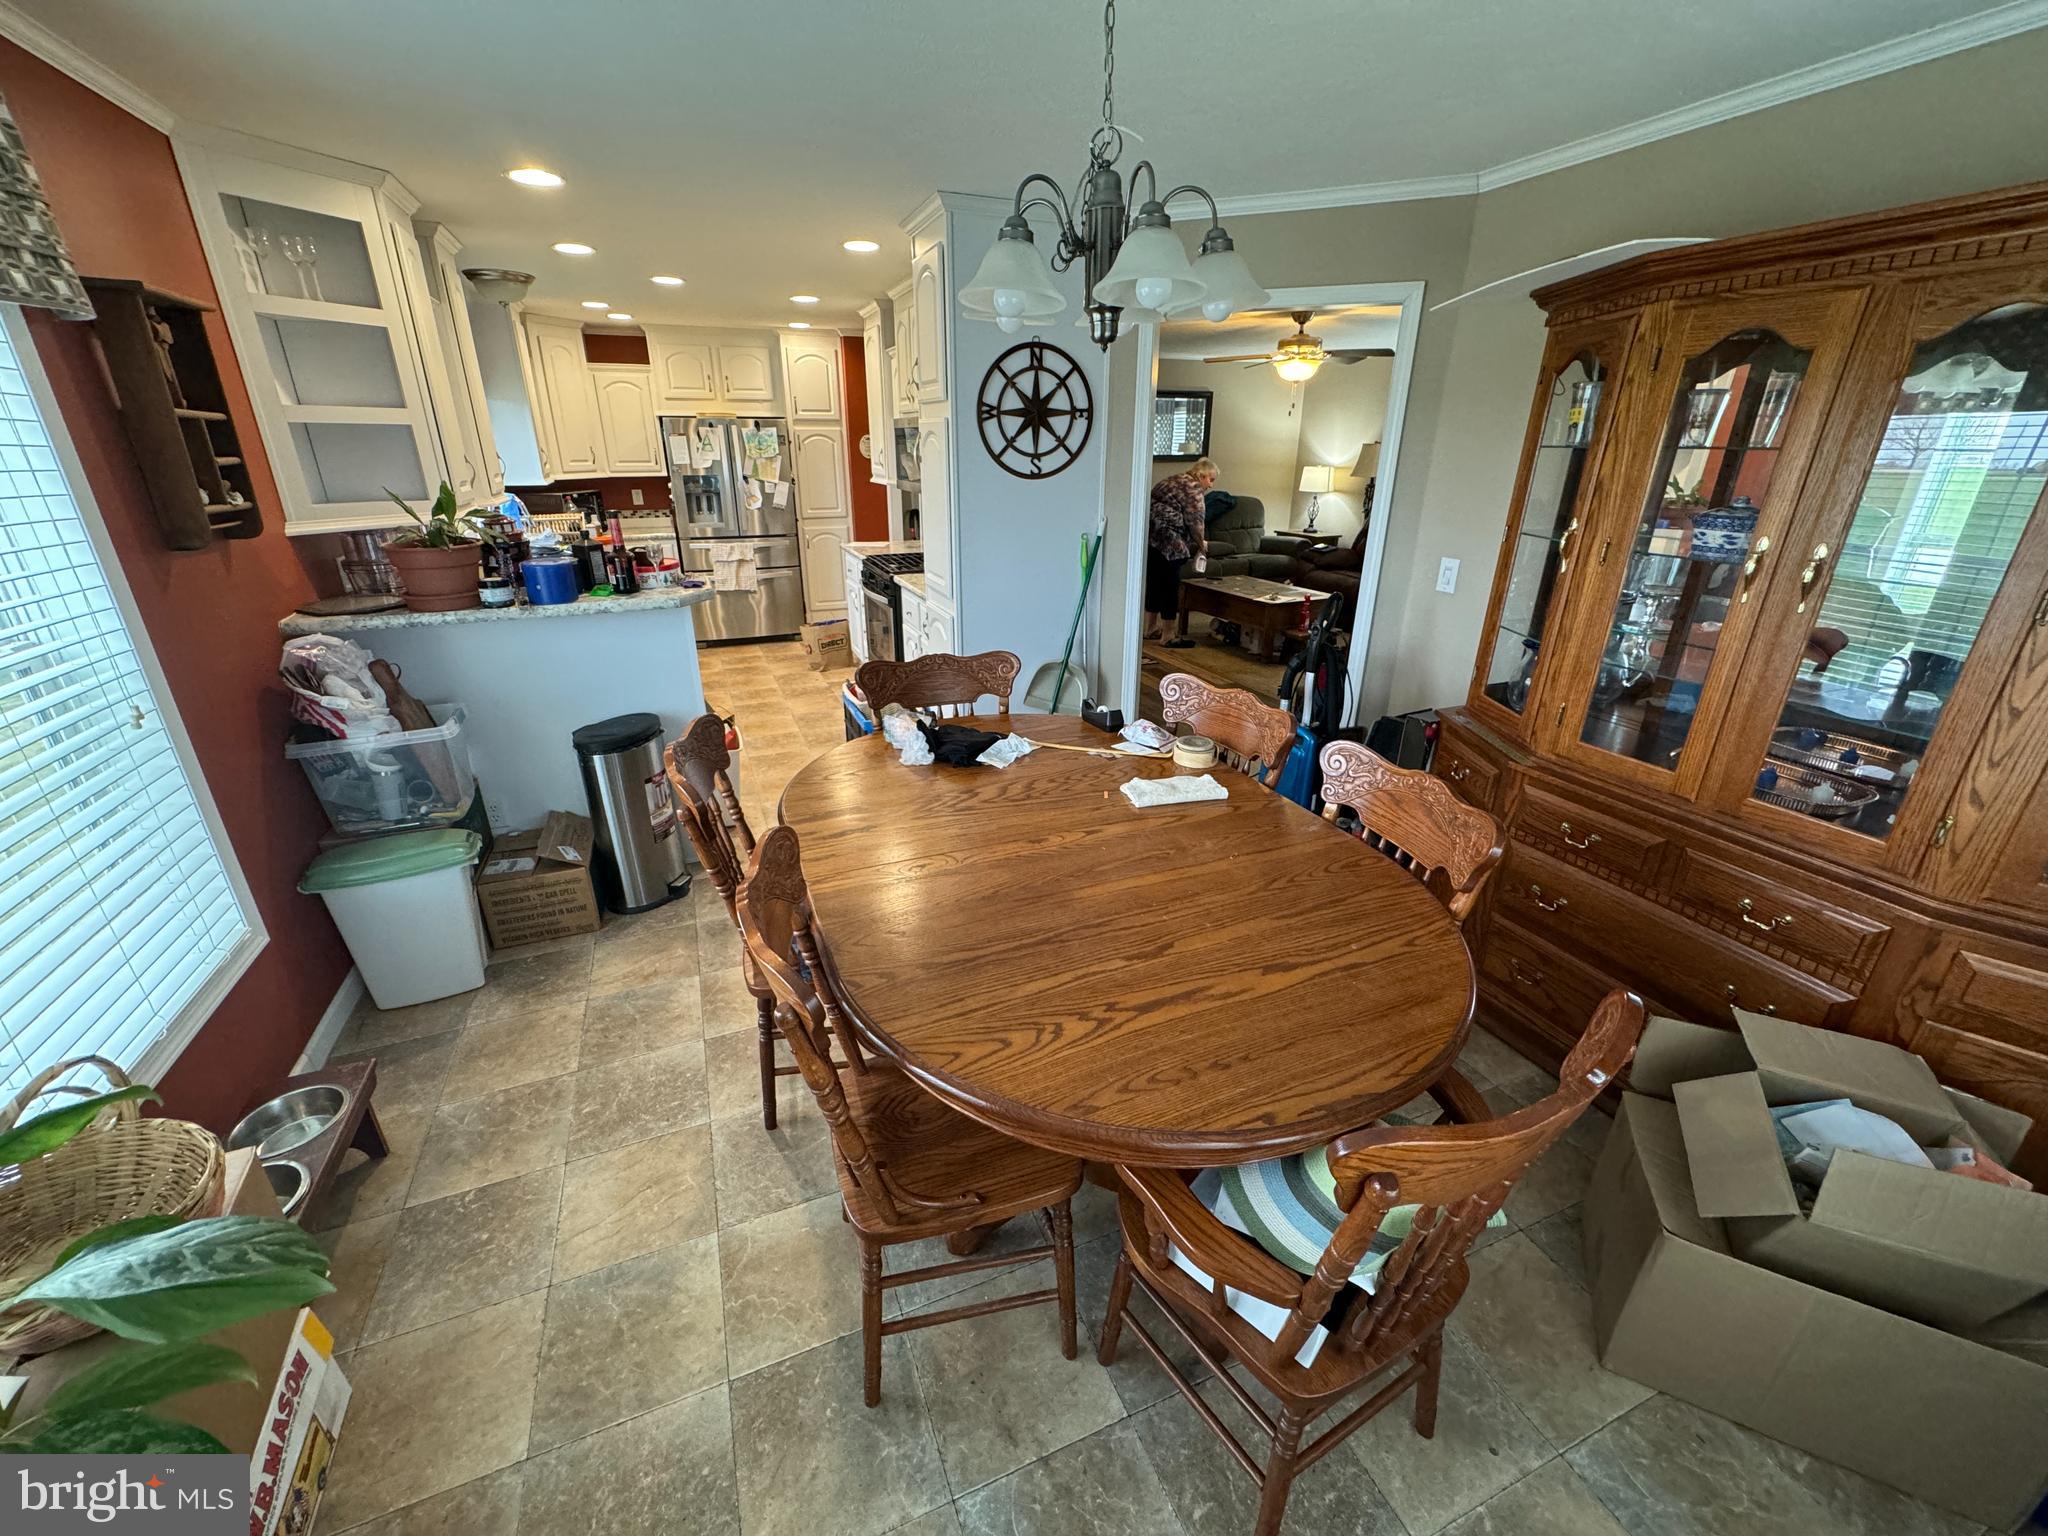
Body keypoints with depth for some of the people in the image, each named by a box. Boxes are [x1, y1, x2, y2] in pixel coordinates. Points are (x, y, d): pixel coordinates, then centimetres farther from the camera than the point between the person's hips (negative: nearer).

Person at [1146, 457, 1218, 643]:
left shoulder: (1175, 480, 23)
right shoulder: (1194, 488, -5)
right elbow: (1195, 521, -10)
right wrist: (1201, 546, 5)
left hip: (1149, 535, 9)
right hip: (1164, 539, -9)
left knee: (1154, 582, 16)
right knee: (1170, 585, -3)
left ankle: (1151, 628, 23)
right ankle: (1168, 636, 2)